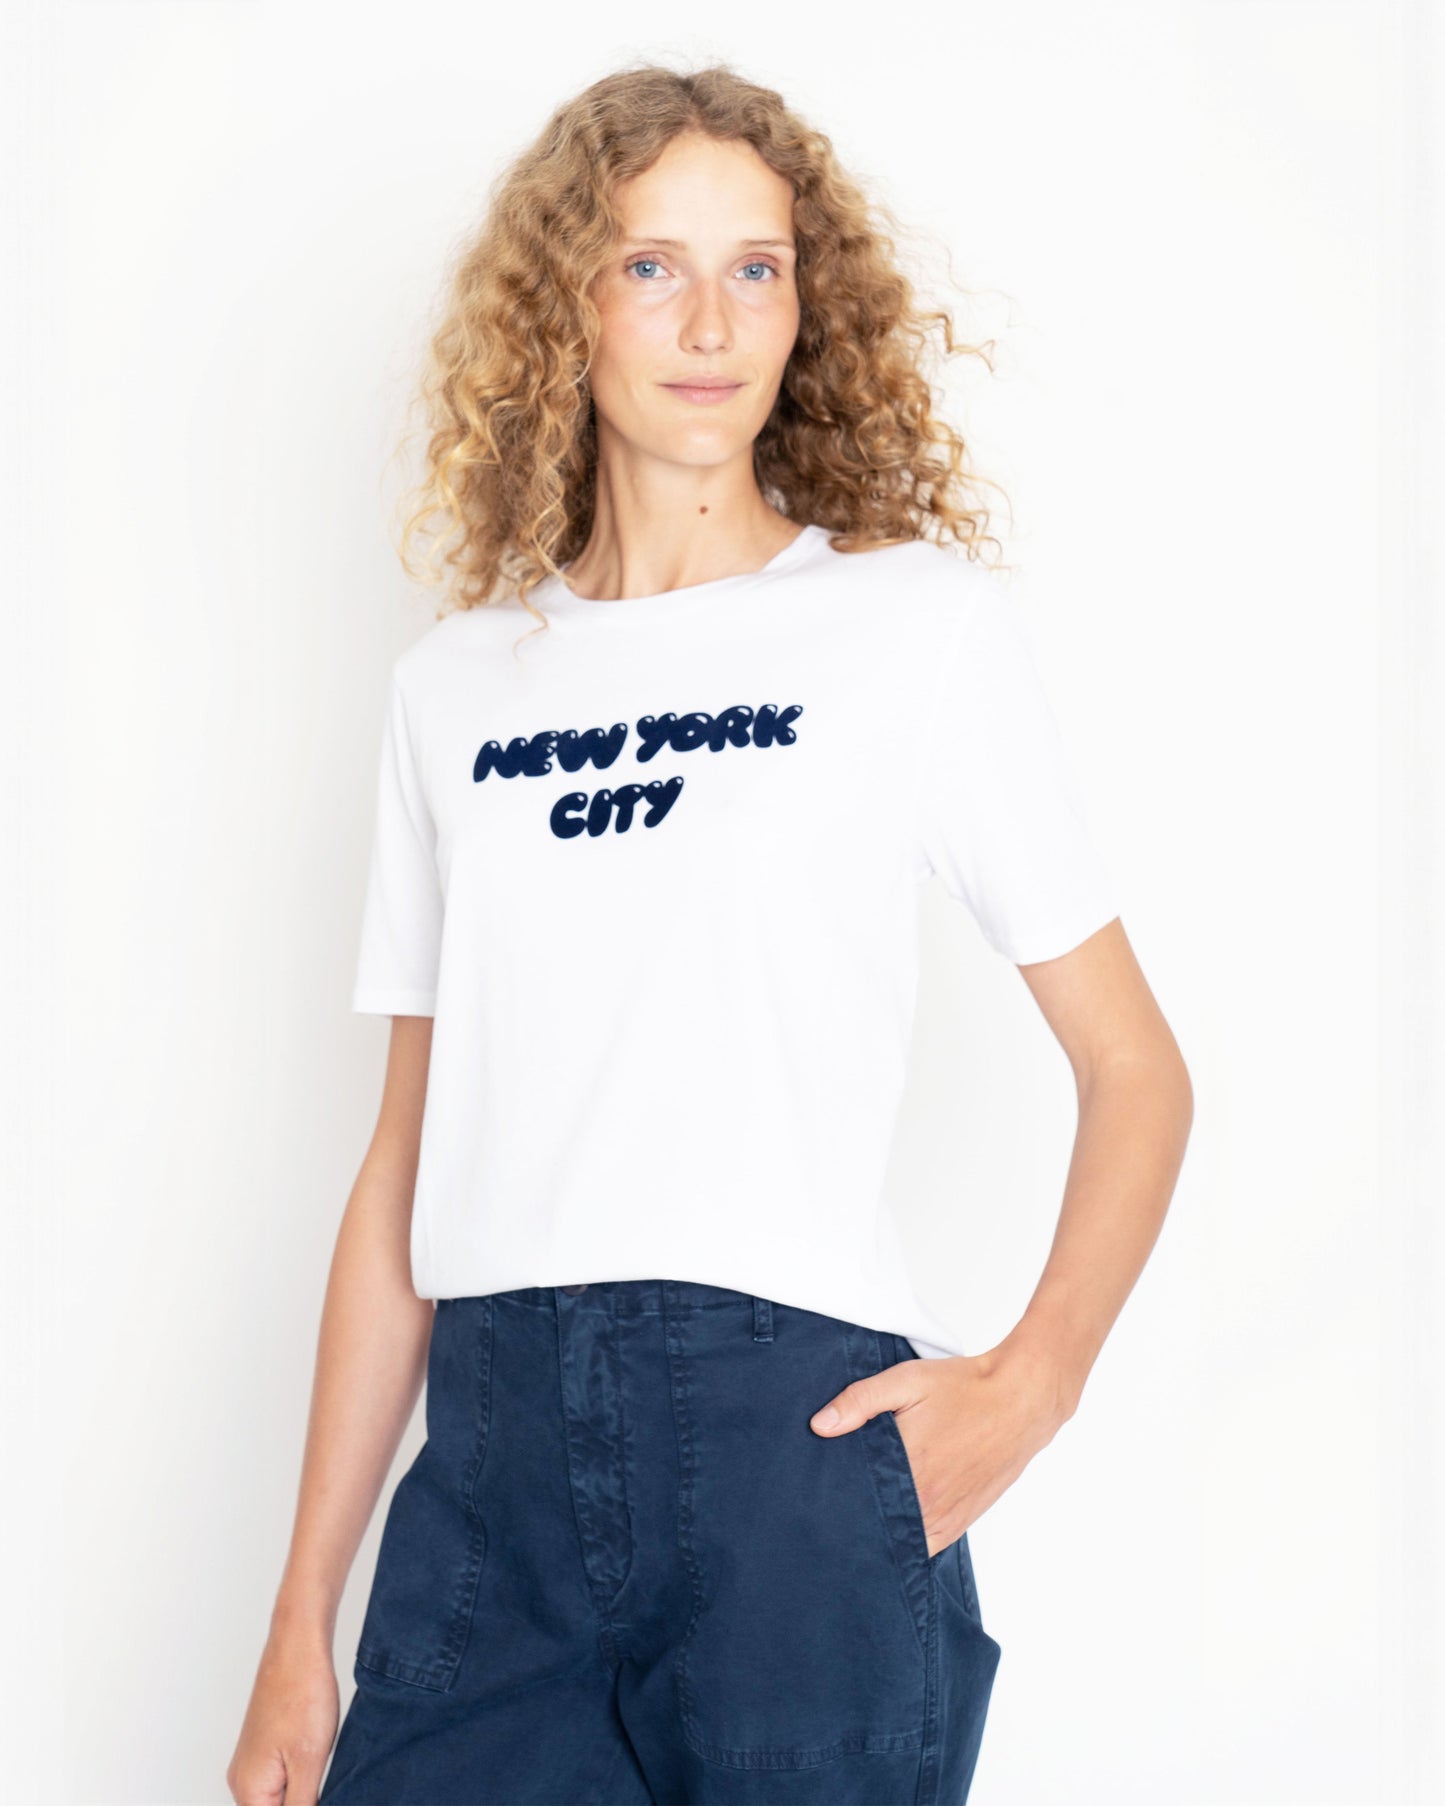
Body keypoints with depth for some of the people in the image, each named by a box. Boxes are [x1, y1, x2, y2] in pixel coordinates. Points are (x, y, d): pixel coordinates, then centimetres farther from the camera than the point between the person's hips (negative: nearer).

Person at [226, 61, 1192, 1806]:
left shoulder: (917, 624, 3)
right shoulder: (455, 685, 11)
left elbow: (1135, 1068, 3)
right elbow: (406, 1159, 11)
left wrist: (1030, 1381, -12)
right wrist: (303, 1622, 9)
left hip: (799, 1431, -2)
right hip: (495, 1449, 3)